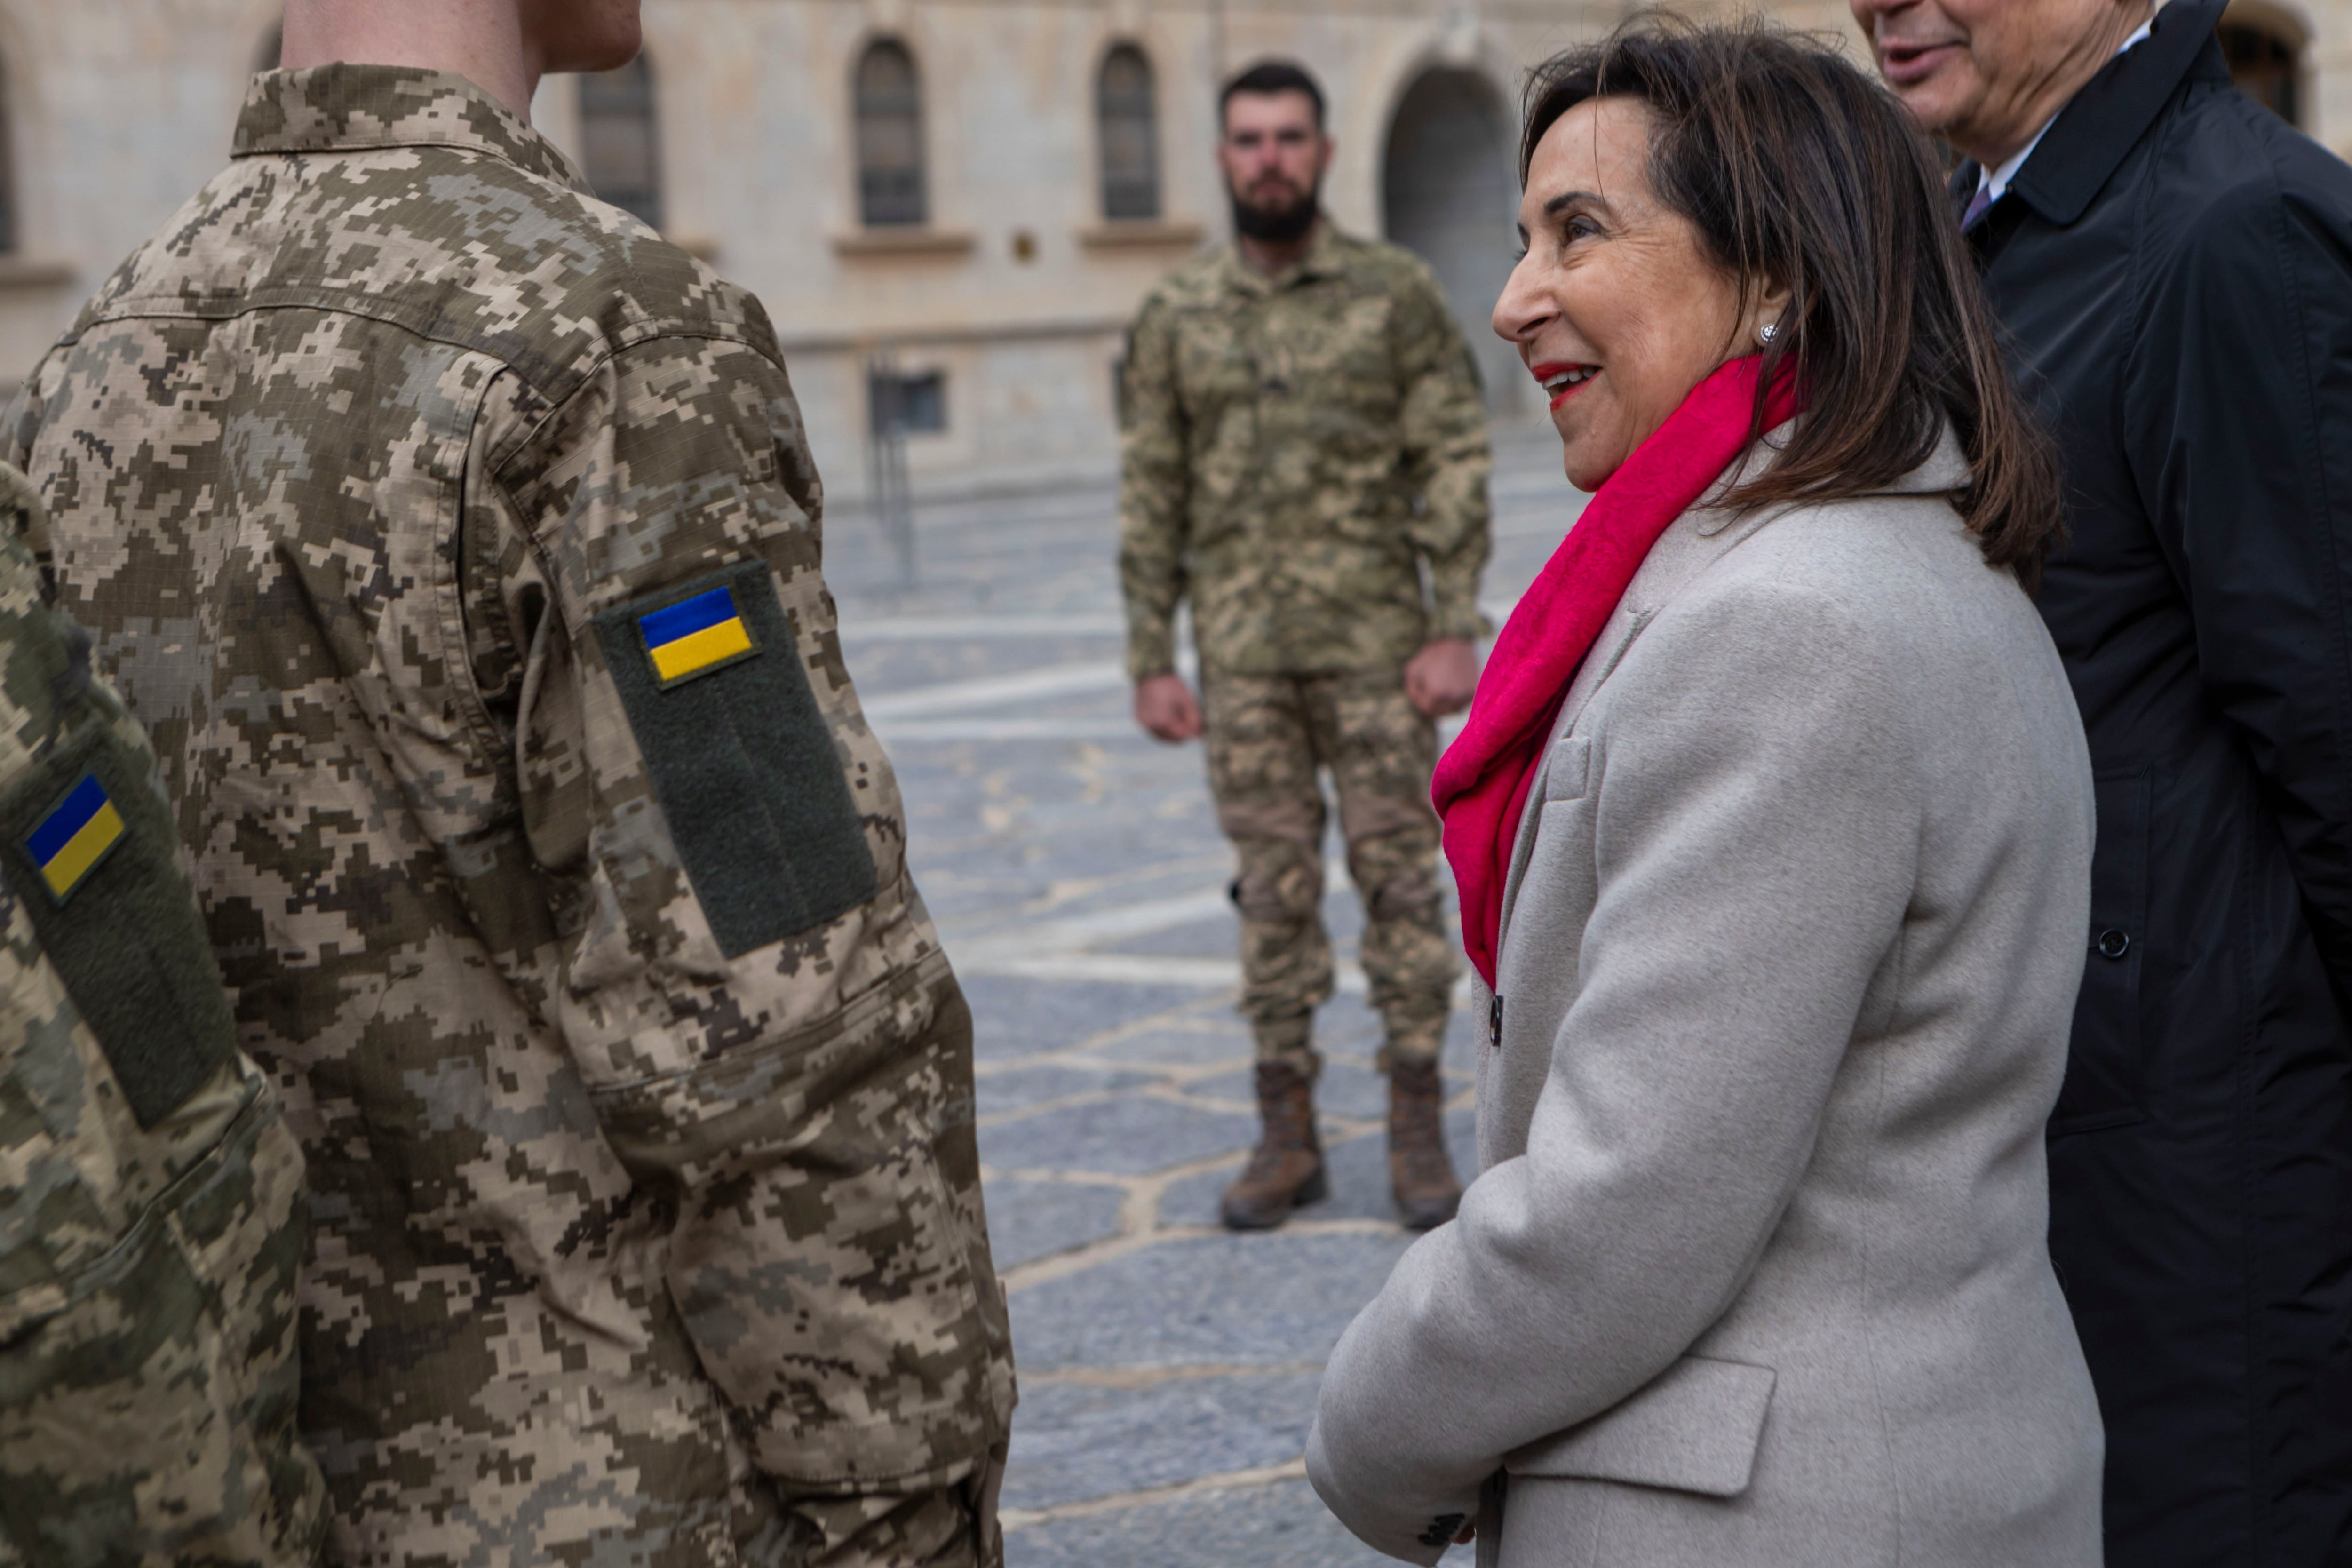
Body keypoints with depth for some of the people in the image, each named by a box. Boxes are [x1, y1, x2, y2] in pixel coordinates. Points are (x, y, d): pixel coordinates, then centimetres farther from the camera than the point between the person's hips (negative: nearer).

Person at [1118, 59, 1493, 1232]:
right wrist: (1151, 663, 2)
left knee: (1401, 877, 2)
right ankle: (1287, 1133, 16)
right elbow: (1150, 498, 6)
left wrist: (1455, 631, -10)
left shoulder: (1397, 294, 0)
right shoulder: (1175, 317, 5)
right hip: (1242, 658, 2)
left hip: (1376, 646, -2)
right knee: (1273, 890, 7)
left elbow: (1455, 467, -3)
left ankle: (1418, 1129, 12)